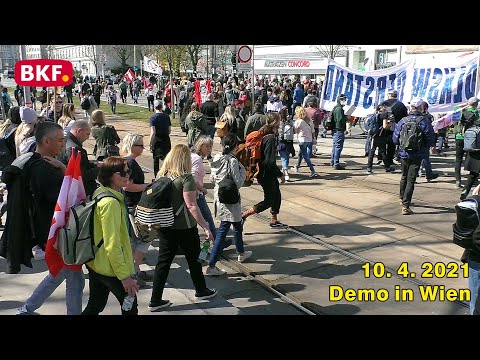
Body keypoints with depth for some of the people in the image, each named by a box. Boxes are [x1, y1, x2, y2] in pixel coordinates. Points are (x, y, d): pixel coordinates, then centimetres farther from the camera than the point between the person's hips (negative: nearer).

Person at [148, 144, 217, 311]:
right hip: (184, 227, -5)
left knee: (163, 262, 10)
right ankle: (201, 290, 34)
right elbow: (191, 206, -23)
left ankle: (155, 300, 12)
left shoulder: (161, 175, 1)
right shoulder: (186, 178, -17)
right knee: (194, 259, 15)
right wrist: (205, 227, -20)